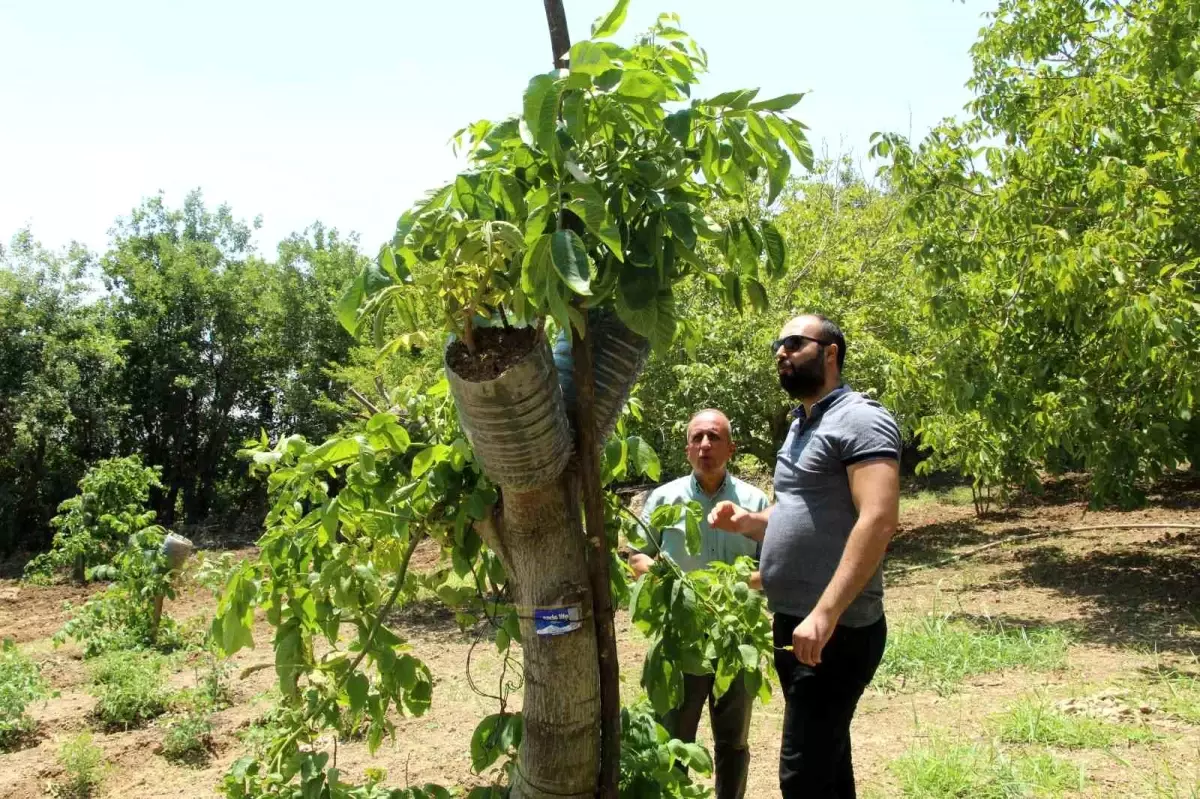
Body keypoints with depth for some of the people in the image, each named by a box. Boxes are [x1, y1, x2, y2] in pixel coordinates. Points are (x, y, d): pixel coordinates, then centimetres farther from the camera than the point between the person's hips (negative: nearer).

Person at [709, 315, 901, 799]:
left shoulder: (859, 420, -12)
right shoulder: (801, 428, 16)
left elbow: (878, 520, -24)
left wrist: (825, 614, -31)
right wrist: (746, 522, 5)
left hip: (834, 630, -9)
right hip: (792, 624, 9)